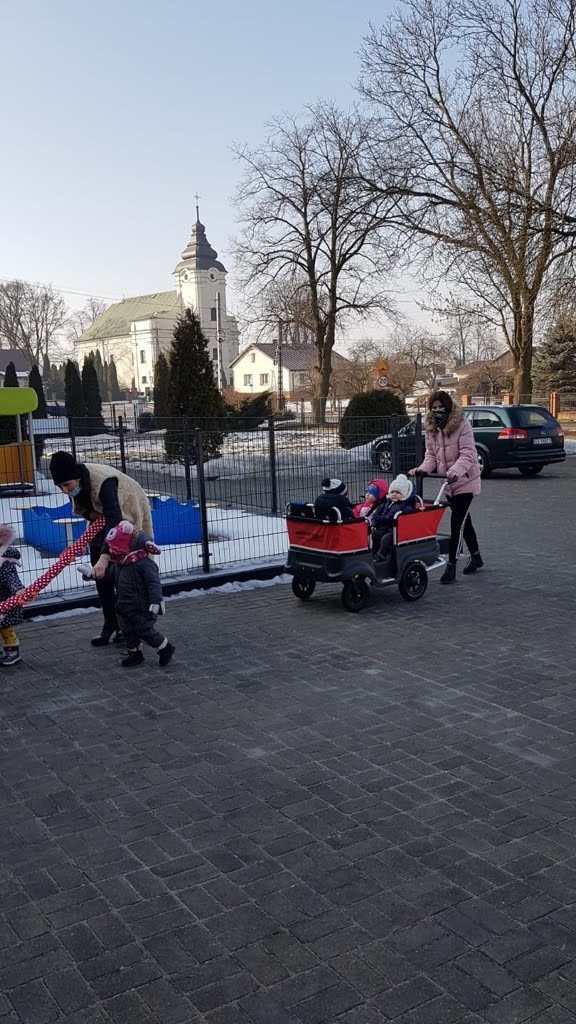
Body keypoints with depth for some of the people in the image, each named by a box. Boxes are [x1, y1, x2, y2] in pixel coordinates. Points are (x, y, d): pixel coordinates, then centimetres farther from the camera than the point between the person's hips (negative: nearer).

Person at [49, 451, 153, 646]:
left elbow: (115, 520, -52)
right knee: (101, 575, 4)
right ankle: (110, 624, 12)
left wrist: (105, 556, -63)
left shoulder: (103, 482, -40)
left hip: (127, 521, -7)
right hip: (101, 520, 7)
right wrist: (90, 514, -21)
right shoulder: (75, 481, -17)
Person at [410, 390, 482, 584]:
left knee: (457, 522, -10)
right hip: (447, 483, 7)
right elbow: (431, 455, 6)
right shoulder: (431, 429, 5)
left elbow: (467, 453, -22)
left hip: (465, 480, -7)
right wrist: (422, 468, -13)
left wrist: (455, 470, -38)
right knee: (463, 520, 18)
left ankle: (451, 566, -8)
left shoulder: (462, 425, -15)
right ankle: (476, 557, 34)